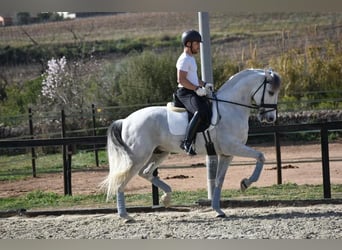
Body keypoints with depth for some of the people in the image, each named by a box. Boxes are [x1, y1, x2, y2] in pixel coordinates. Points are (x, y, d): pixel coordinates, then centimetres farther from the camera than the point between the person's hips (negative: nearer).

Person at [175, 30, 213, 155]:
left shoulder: (191, 59, 20)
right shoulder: (184, 59, -11)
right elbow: (181, 80, -19)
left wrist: (204, 84, 14)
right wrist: (197, 89, -21)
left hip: (194, 92, 11)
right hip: (185, 93, -11)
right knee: (200, 112, -32)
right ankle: (187, 142, -33)